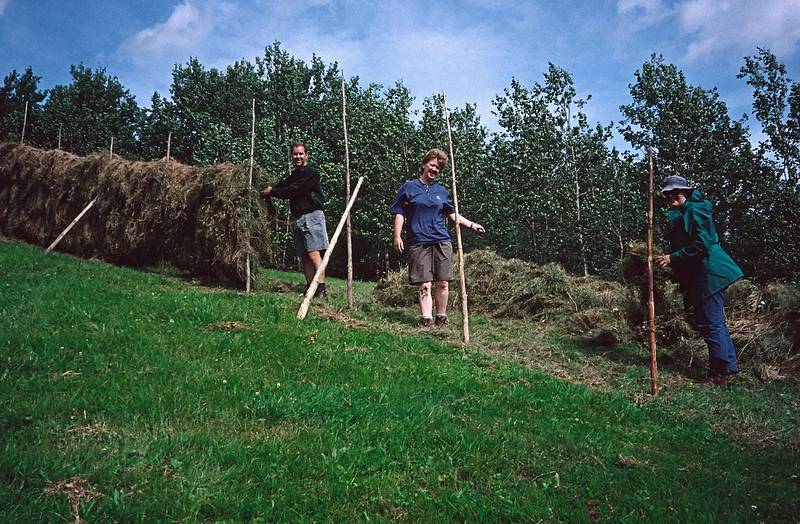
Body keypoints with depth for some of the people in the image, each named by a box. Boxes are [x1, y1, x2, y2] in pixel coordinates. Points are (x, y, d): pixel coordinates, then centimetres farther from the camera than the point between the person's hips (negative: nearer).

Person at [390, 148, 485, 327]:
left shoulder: (442, 191, 15)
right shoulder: (409, 187, 6)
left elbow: (452, 214, 23)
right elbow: (400, 213, 4)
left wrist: (471, 225, 15)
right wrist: (397, 236, -6)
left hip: (441, 241, 3)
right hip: (418, 242, -3)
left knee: (443, 282, 1)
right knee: (424, 284, -6)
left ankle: (441, 317, 14)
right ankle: (426, 318, -6)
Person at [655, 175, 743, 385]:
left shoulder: (694, 211, -12)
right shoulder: (679, 214, 19)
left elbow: (701, 244, -21)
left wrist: (672, 258, -18)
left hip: (708, 273, -11)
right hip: (697, 276, 11)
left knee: (710, 323, -7)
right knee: (710, 322, 15)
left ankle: (720, 371, -1)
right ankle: (729, 366, 23)